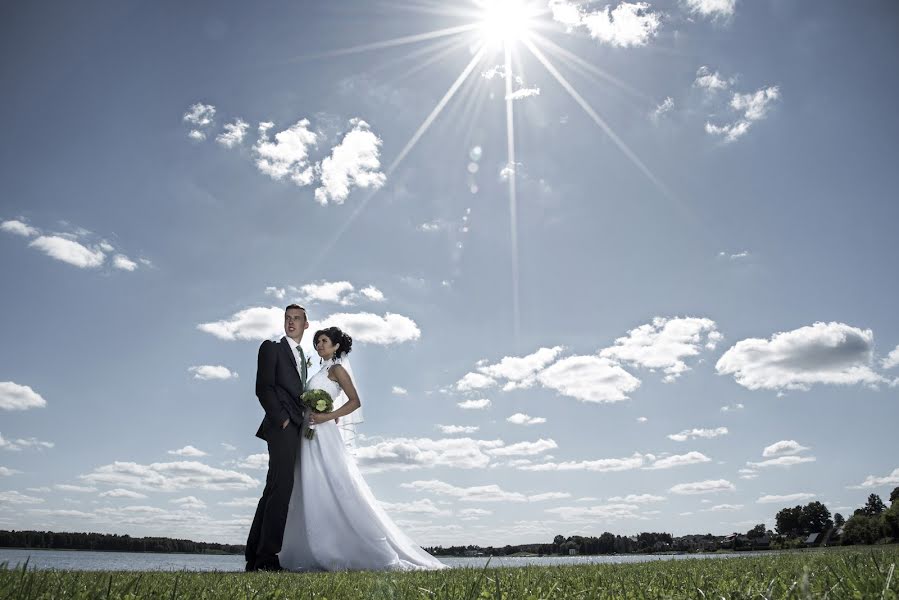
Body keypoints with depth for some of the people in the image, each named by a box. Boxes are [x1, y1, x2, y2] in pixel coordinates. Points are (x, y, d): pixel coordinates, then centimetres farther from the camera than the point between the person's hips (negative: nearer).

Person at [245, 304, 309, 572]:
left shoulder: (303, 357, 26)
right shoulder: (272, 347, 4)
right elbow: (263, 388, -7)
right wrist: (281, 418, -14)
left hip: (296, 428, 8)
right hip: (281, 426, -8)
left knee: (274, 490, 7)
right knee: (281, 487, -15)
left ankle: (255, 556, 11)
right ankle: (267, 556, -13)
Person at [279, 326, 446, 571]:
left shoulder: (336, 369, -3)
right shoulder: (322, 372, 20)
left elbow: (355, 401, -13)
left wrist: (327, 417, -20)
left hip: (324, 435, -9)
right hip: (311, 437, 9)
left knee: (337, 490, -10)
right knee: (312, 495, 6)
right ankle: (318, 554, 11)